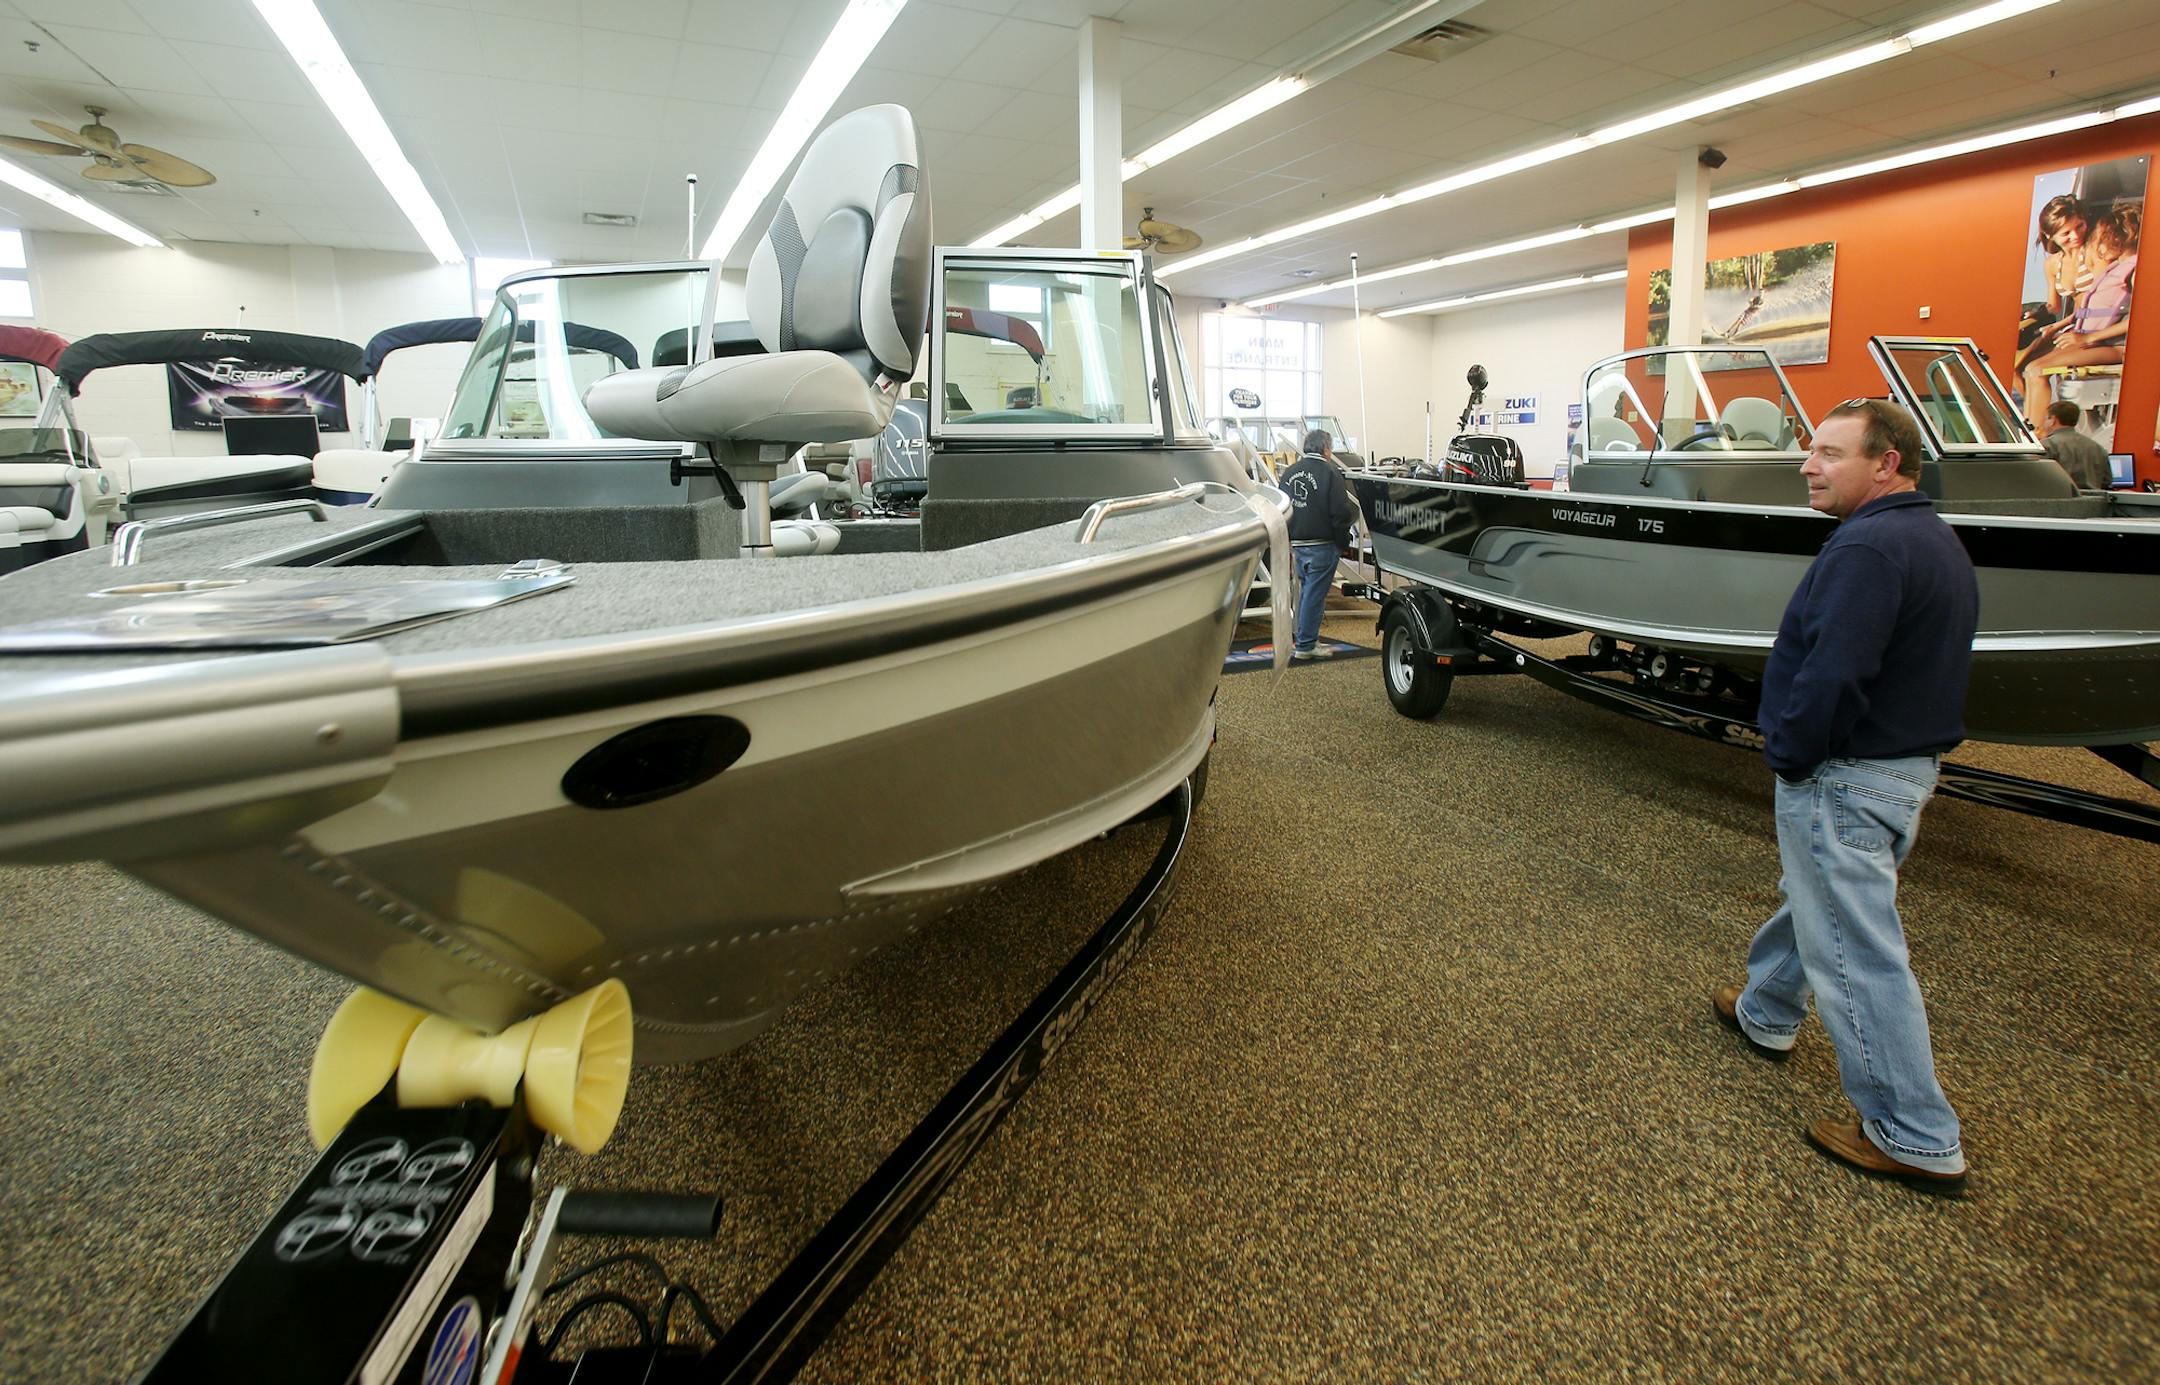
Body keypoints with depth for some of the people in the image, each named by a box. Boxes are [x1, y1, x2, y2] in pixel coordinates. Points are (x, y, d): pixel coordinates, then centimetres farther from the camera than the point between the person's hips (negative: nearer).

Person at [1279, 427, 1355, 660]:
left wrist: (1287, 541, 20)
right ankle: (1305, 646, 0)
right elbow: (1341, 514, -13)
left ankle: (1303, 640, 24)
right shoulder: (1331, 474, -10)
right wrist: (1343, 544, -2)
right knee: (1314, 595, -2)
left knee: (1305, 591, 18)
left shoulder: (1289, 472, 11)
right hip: (1322, 545, -7)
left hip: (1297, 543, 7)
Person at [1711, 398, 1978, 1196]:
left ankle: (1918, 1141, 9)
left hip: (1845, 779, -11)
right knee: (1813, 898, 27)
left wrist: (1789, 755, -15)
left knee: (1859, 955, -2)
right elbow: (1921, 664, 17)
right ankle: (1764, 1013, 48)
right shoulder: (1939, 543, 11)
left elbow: (1832, 676, -30)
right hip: (1910, 764, 11)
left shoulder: (1869, 547, -23)